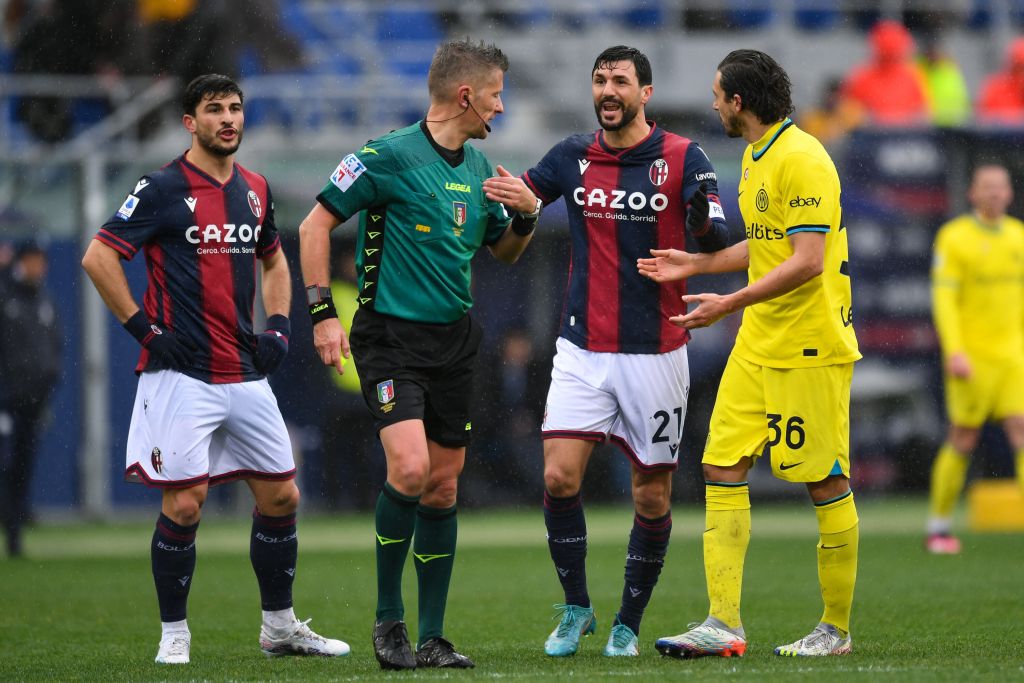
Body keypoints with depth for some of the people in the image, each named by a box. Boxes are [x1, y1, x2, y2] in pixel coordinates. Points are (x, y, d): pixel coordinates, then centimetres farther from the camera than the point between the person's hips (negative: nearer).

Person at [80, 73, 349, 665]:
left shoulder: (256, 189, 12)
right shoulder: (163, 189, -7)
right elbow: (99, 257, -9)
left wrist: (279, 323, 13)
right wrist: (144, 327, -11)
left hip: (246, 373, 6)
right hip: (183, 375, -6)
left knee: (281, 496, 6)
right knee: (184, 505, -8)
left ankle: (280, 627, 19)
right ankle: (174, 633, 5)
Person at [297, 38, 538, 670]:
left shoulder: (478, 167, 11)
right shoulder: (390, 156, -11)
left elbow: (505, 251, 23)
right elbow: (316, 225, -7)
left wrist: (526, 215, 1)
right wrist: (323, 313, -11)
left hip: (455, 339, 7)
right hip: (391, 335, -7)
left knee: (443, 486, 6)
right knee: (410, 468, -21)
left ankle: (432, 637, 13)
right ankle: (389, 620, -5)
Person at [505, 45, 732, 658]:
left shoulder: (684, 159, -4)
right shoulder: (573, 157, 5)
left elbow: (717, 242, -11)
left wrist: (702, 217, -34)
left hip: (655, 353, -2)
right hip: (583, 351, 2)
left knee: (652, 495, 3)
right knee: (560, 475, -12)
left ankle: (629, 624, 18)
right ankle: (576, 609, 6)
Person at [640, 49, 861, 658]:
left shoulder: (802, 160, -16)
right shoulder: (755, 156, 14)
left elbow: (806, 261, -22)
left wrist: (731, 304, -24)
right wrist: (695, 264, 26)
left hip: (810, 346, -9)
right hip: (757, 344, 9)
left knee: (826, 482, -1)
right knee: (723, 466, 0)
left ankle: (836, 630, 9)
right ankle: (725, 624, -1)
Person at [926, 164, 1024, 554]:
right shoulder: (954, 237, -6)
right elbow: (943, 298, -12)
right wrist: (954, 352, -22)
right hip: (971, 357, -4)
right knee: (962, 443, 1)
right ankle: (938, 528, 16)